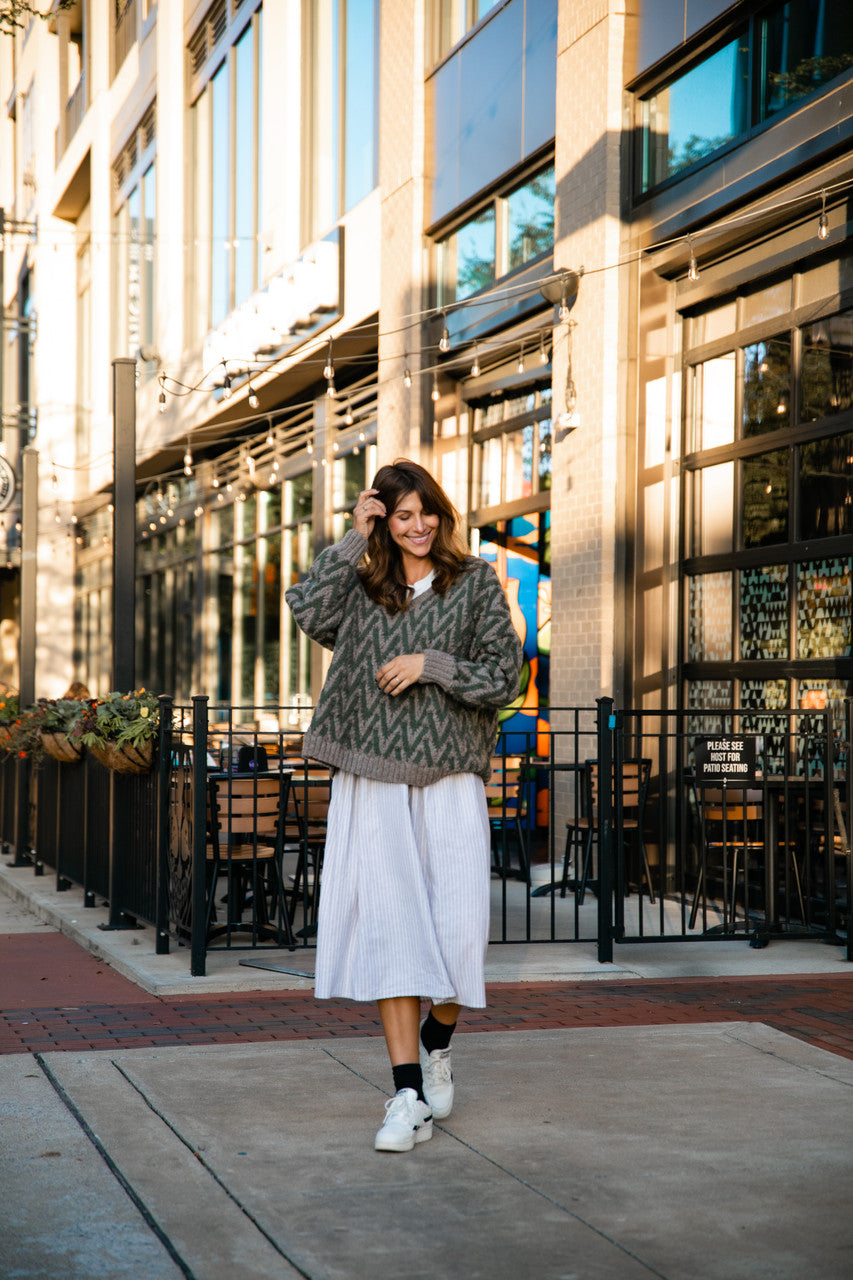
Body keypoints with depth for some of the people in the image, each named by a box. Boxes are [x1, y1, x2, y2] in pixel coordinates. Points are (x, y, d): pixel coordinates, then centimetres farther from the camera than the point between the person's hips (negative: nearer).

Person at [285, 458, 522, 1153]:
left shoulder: (476, 583, 7)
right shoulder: (362, 586, 12)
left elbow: (504, 678, 2)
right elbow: (309, 611, -9)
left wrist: (431, 664, -10)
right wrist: (354, 540, -5)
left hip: (450, 779, -1)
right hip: (373, 782, 1)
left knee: (458, 930, -6)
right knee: (389, 927, -4)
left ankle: (437, 1044, 26)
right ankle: (409, 1099, -2)